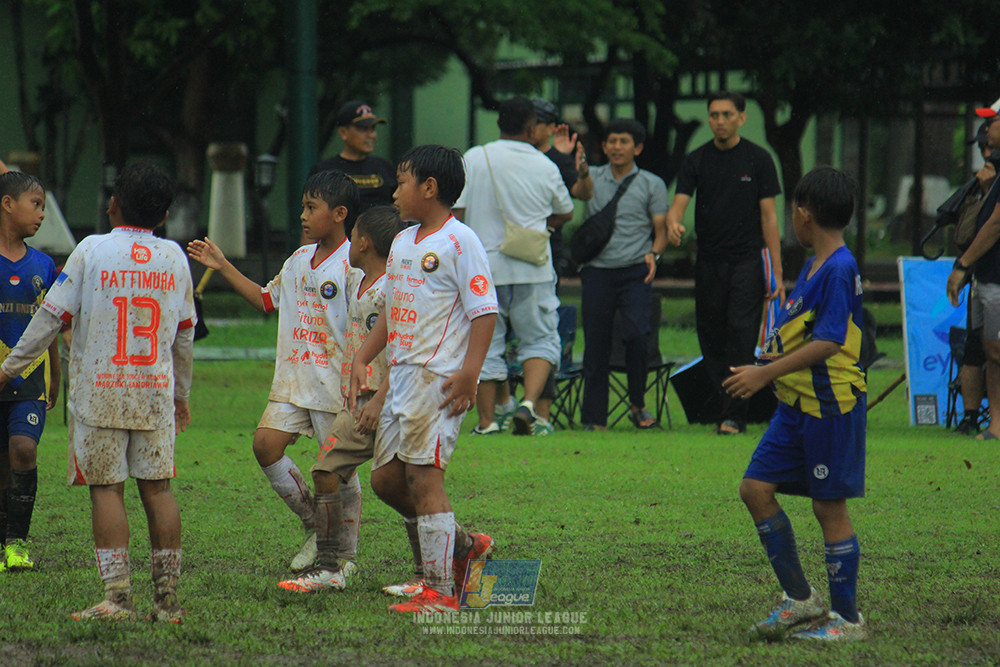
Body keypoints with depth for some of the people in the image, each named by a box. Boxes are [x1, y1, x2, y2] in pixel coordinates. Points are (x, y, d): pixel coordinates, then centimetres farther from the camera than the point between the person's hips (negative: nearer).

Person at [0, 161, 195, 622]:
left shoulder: (92, 251, -5)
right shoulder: (174, 257, 6)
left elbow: (52, 316, -4)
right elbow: (185, 333, 14)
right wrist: (182, 394, 26)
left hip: (99, 392, -3)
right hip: (155, 393, 3)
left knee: (107, 488, -1)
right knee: (156, 488, 6)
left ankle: (117, 596, -8)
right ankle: (168, 598, 5)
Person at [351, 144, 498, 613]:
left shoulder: (459, 242, -9)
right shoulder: (402, 243, 17)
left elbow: (484, 311, -14)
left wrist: (469, 373, -21)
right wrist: (362, 359, 16)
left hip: (439, 377, -9)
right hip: (401, 376, 9)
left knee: (423, 476, -10)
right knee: (385, 478, 9)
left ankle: (440, 591, -7)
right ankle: (462, 544, 24)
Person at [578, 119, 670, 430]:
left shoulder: (652, 185, 10)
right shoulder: (593, 178, 14)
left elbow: (661, 230, 9)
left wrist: (654, 253, -10)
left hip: (635, 270, -2)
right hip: (597, 271, 2)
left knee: (637, 333, -18)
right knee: (595, 343, 1)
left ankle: (638, 404, 0)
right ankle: (593, 417, 8)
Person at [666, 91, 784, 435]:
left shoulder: (758, 159, 2)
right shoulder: (696, 160, 7)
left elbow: (769, 216, 1)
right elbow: (679, 203, -2)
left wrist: (777, 273, -4)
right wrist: (673, 223, -28)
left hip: (746, 261, -3)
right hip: (708, 262, 3)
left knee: (741, 336, -12)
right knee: (711, 339, 4)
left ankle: (733, 416, -14)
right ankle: (728, 408, 13)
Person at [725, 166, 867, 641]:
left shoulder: (839, 270, -18)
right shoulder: (813, 266, 12)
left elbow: (829, 342, -25)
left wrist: (766, 372, -25)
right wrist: (778, 359, 28)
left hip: (831, 405, -9)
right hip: (797, 404, 9)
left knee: (829, 506, -2)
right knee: (756, 488, 4)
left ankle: (847, 617, 9)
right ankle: (799, 598, 12)